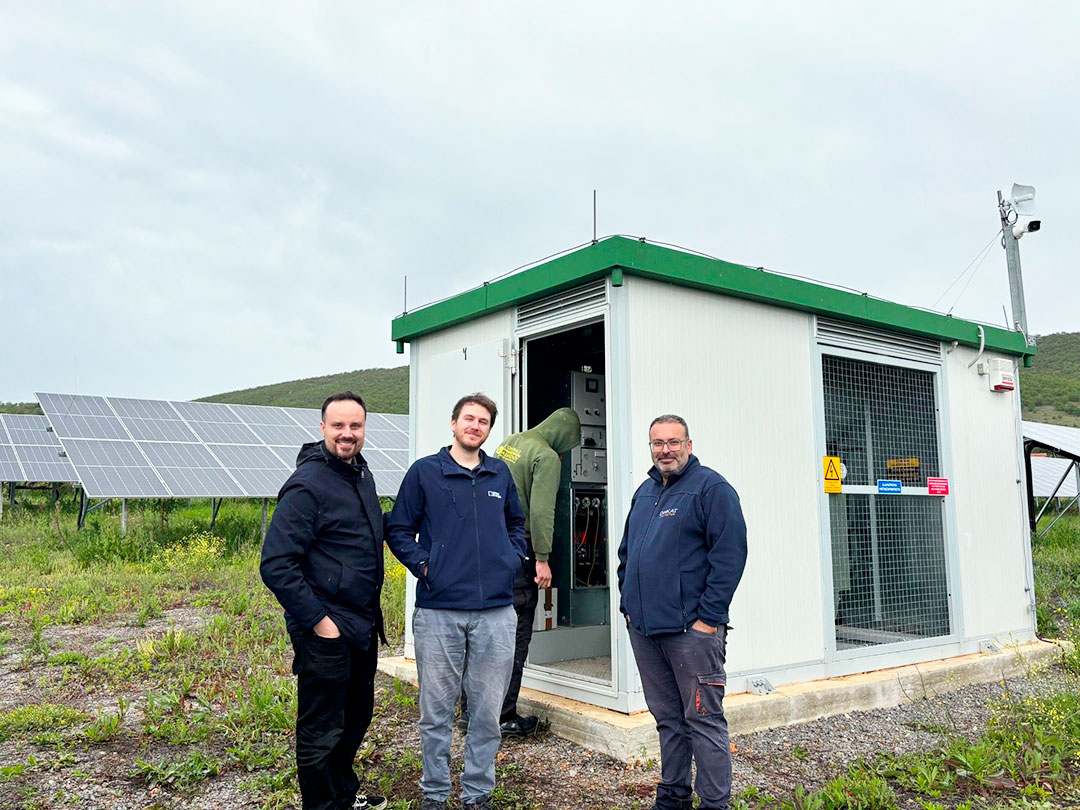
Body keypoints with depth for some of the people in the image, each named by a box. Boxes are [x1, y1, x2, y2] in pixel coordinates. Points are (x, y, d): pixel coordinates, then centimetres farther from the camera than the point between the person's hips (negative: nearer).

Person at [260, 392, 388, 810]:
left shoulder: (361, 474, 8)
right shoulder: (307, 485, -19)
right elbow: (275, 565, -22)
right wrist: (317, 620, -20)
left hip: (363, 626, 9)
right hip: (326, 633, -9)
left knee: (357, 715, 24)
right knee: (322, 732, 6)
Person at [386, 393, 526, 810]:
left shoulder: (501, 474, 11)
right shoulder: (424, 472, 1)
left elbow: (516, 522, 25)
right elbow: (399, 530, 5)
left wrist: (512, 557, 9)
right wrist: (422, 564, -7)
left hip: (496, 611, 3)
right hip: (438, 612, -2)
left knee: (487, 712, 10)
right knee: (436, 713, 8)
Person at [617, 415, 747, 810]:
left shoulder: (711, 487, -7)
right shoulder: (644, 491, 16)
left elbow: (729, 555, -14)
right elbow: (627, 552, 24)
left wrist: (709, 617, -16)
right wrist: (628, 603, 14)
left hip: (691, 629, -7)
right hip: (643, 628, 7)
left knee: (703, 720, 1)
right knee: (667, 718, 17)